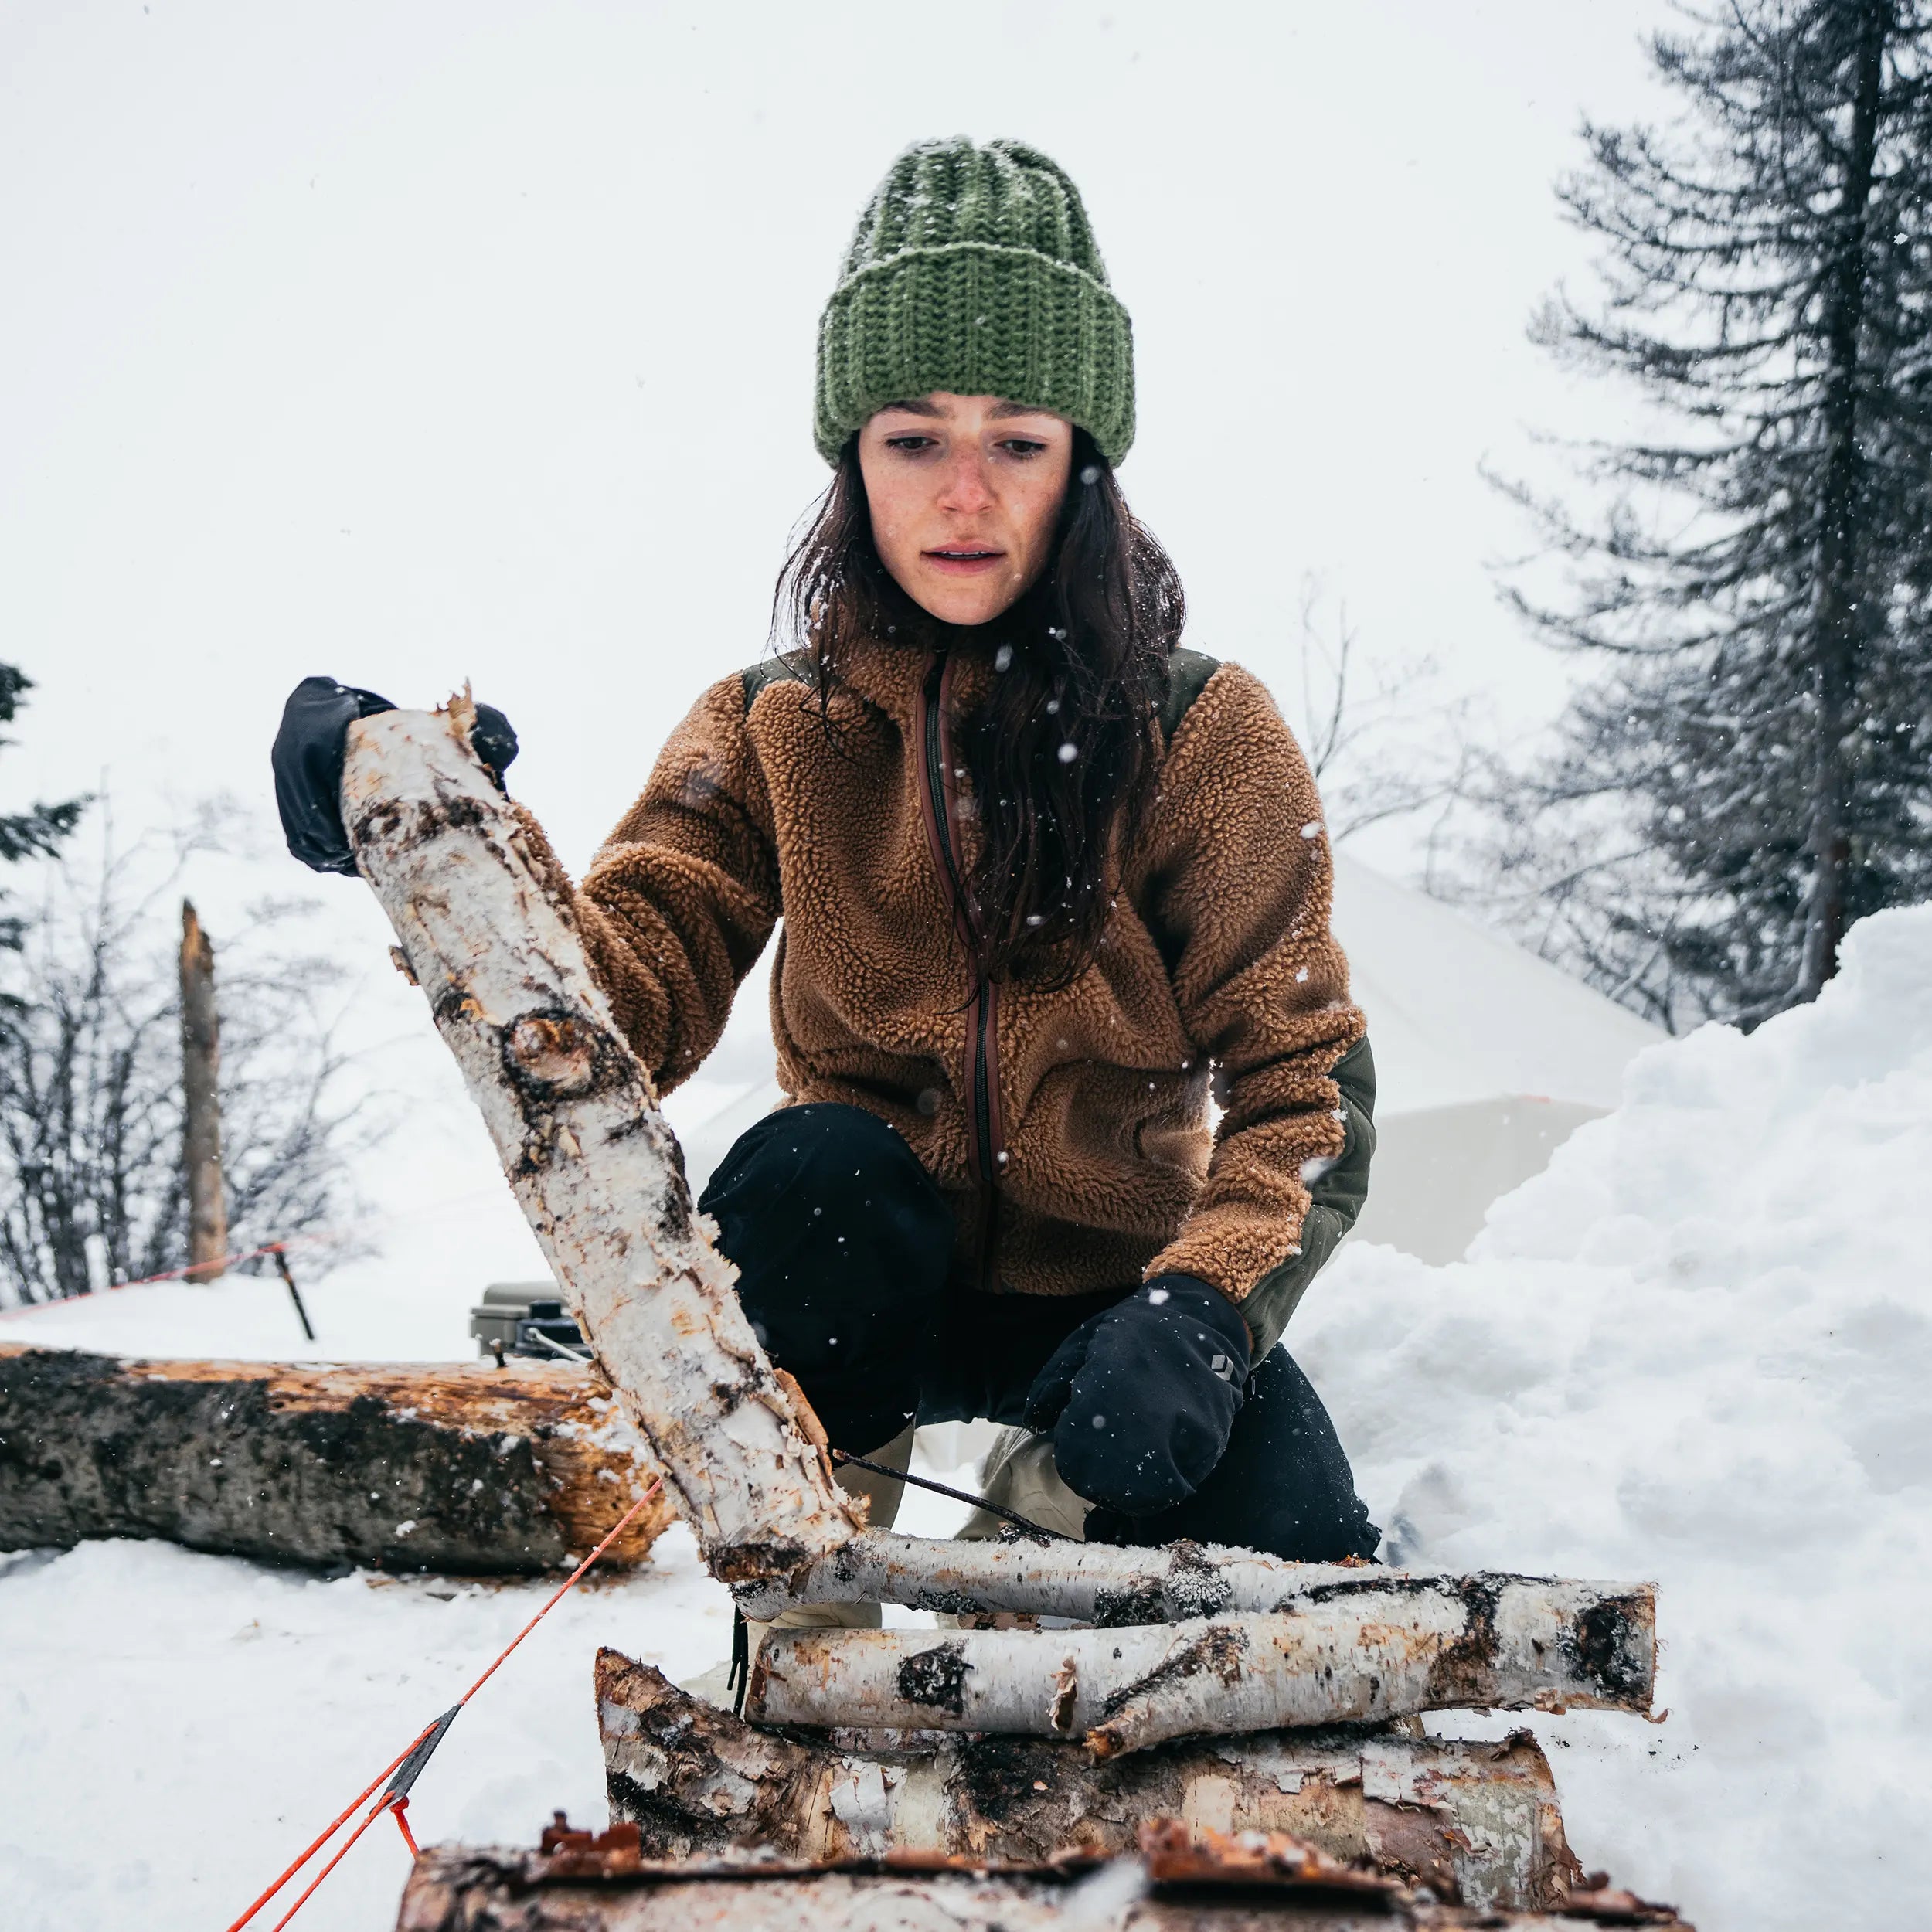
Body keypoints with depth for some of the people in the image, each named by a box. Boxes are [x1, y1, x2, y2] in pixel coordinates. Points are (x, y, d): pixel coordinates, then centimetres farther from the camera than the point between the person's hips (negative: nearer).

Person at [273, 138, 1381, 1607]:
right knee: (815, 1170, -33)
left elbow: (1307, 1081, -11)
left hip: (1105, 1287, 0)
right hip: (860, 1281, 0)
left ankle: (1061, 1483, 11)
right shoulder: (771, 732, -2)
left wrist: (1198, 1311, -29)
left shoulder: (1205, 736, -8)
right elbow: (637, 1000, -15)